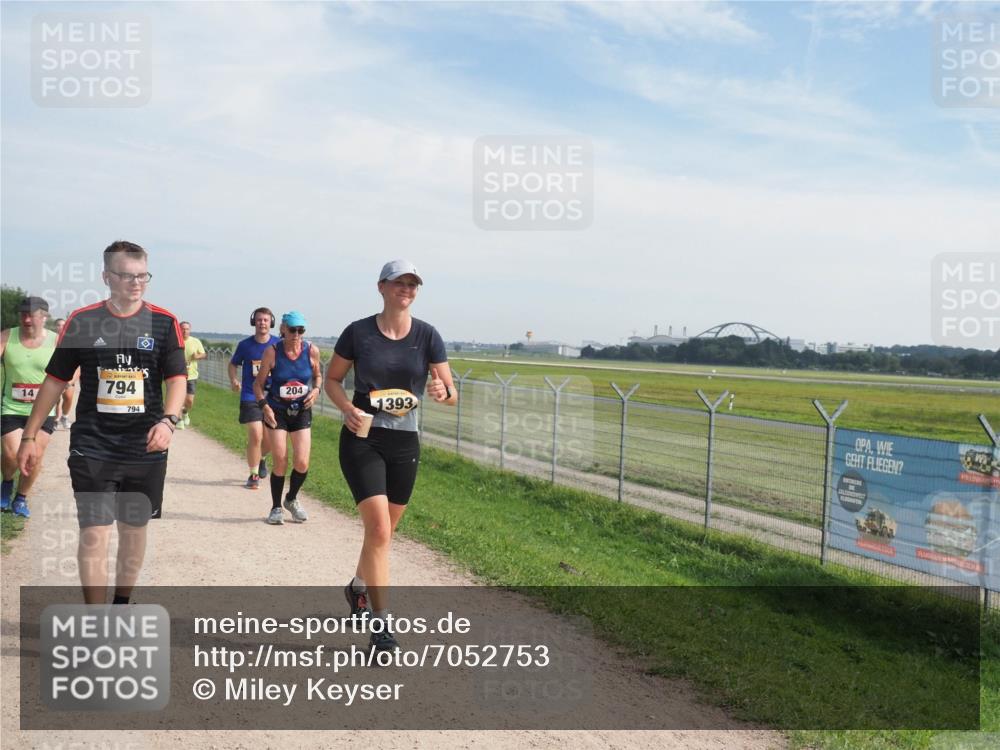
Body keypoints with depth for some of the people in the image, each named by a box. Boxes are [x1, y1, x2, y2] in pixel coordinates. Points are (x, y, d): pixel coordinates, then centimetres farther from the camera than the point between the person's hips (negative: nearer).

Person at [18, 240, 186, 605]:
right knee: (94, 534, -4)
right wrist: (29, 436, 7)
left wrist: (168, 420, -24)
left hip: (145, 448, 1)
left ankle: (122, 606, 33)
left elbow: (177, 378, -5)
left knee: (134, 531, 13)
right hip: (92, 448, -1)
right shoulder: (82, 321, 1)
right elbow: (55, 380, 7)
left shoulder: (164, 323, 0)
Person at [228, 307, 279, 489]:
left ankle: (261, 459, 41)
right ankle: (253, 476, 7)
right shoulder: (245, 344, -1)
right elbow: (233, 364, 12)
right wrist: (233, 380, -7)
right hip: (251, 397, -2)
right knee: (256, 436, -11)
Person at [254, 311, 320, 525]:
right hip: (276, 411, -2)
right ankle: (276, 507, 16)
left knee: (302, 463, -6)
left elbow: (317, 375, 12)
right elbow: (258, 384, -3)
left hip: (301, 411, 2)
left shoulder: (312, 351, -6)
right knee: (280, 462, -5)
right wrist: (264, 406, -17)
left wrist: (316, 390, -8)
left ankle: (292, 499, 24)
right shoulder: (272, 351, -11)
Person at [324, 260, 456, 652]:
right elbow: (332, 378, 5)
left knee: (383, 531, 17)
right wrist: (348, 408, -15)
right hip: (362, 439, -3)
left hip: (405, 443, 3)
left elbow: (452, 394, -1)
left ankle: (358, 588, 45)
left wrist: (443, 391, -25)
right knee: (379, 529, -14)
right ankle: (381, 623, -3)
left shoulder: (427, 336, -2)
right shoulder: (358, 332, -6)